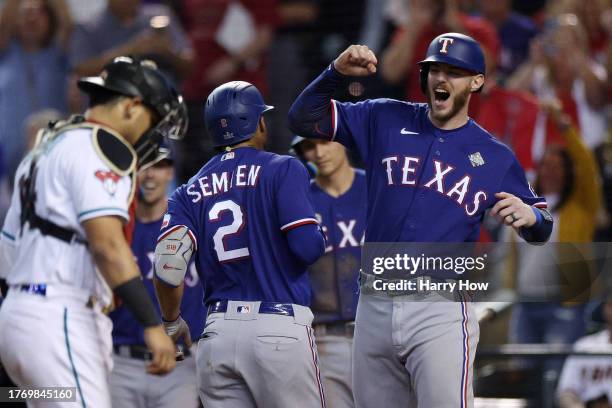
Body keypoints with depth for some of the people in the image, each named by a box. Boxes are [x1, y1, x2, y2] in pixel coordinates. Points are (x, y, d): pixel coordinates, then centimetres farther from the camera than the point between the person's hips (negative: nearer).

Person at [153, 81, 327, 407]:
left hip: (218, 332, 4)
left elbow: (167, 265, -2)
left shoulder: (190, 192, 12)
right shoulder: (282, 170, 0)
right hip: (281, 329, -4)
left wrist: (171, 322, 15)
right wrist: (321, 239, 13)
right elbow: (307, 245, -12)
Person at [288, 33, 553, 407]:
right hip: (374, 306, 3)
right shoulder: (385, 120, 8)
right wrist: (337, 72, -10)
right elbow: (304, 119, 6)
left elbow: (541, 231, 10)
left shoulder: (495, 157, 6)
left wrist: (531, 216, -15)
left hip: (441, 310, -3)